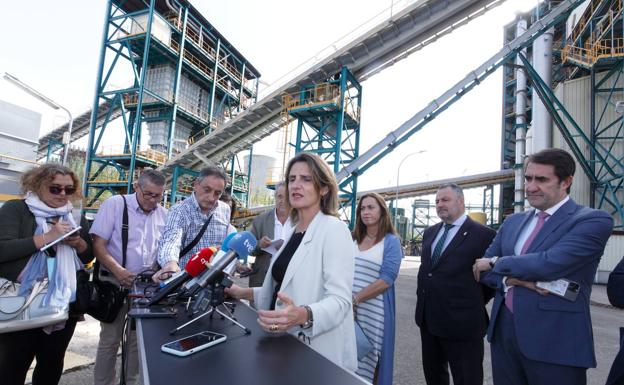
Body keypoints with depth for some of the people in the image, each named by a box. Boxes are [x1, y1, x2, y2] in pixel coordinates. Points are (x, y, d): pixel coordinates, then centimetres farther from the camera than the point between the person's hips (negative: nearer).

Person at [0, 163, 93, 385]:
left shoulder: (76, 218, 8)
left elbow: (88, 257, 10)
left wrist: (79, 243, -10)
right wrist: (46, 237, -24)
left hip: (65, 305, 4)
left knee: (53, 364, 16)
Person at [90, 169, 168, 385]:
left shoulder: (164, 214, 4)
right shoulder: (115, 204, -7)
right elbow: (98, 245, -11)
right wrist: (119, 271, -23)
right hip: (115, 282, -3)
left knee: (139, 339, 12)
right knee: (110, 340, 6)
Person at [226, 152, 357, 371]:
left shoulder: (334, 229, -15)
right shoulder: (294, 232, 10)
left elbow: (340, 299, -24)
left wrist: (303, 315, -41)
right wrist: (242, 293, 8)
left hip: (318, 354, -7)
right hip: (288, 344, 8)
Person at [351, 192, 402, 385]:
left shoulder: (391, 241, -4)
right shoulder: (353, 238, 9)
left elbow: (387, 279, -12)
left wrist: (355, 298, -16)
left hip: (374, 310, -4)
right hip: (348, 308, 4)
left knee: (367, 358, 7)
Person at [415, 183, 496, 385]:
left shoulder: (483, 235, -12)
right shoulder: (430, 232, 10)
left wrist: (473, 304, -3)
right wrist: (422, 293, 11)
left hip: (461, 321, -6)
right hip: (428, 318, 7)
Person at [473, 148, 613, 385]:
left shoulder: (593, 221, -9)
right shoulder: (513, 222, 10)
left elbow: (549, 264, -23)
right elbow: (482, 269, 6)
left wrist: (496, 262, -8)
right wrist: (512, 278, -15)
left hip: (554, 341, -5)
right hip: (502, 330, 5)